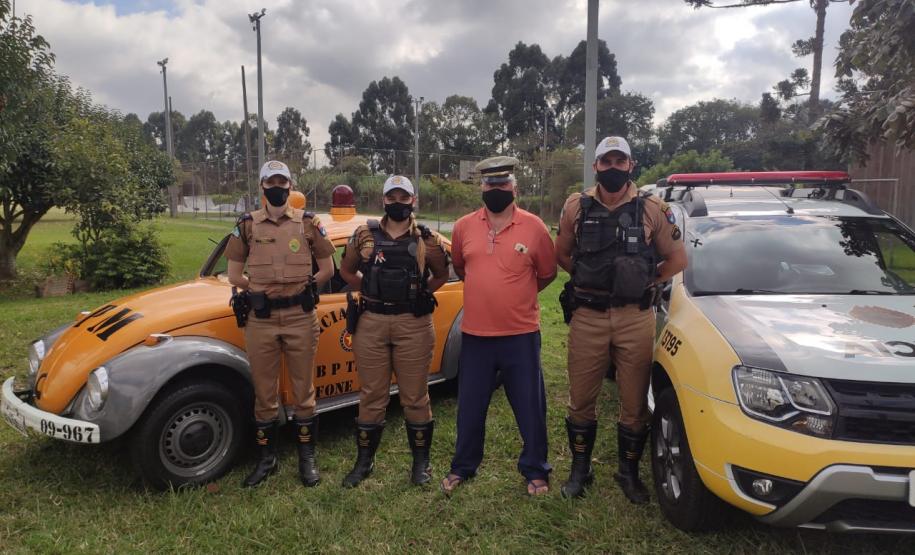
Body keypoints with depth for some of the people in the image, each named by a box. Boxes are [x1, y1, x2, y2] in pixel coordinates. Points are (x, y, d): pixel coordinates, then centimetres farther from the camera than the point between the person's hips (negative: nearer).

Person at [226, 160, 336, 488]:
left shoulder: (308, 223, 2)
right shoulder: (247, 225, 5)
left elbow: (327, 269, 6)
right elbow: (234, 275, 8)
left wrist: (303, 291, 0)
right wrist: (260, 290, 1)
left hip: (301, 319, -1)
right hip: (261, 321, 1)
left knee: (303, 391, 8)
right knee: (264, 393, 10)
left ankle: (307, 458, 22)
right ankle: (266, 459, 26)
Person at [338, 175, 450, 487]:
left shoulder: (427, 240, 2)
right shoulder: (365, 236, 6)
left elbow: (441, 275, 14)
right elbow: (346, 270, 18)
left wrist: (418, 294, 3)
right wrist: (368, 290, 7)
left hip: (414, 325, -1)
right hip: (371, 323, 2)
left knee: (415, 396, 7)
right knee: (372, 396, 10)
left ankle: (421, 462, 23)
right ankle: (364, 461, 25)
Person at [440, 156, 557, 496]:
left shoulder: (534, 227, -5)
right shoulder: (463, 227, 1)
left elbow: (547, 274, 7)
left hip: (521, 334, -2)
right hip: (475, 335, 2)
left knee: (530, 407, 9)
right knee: (470, 408, 14)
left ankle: (535, 471, 28)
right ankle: (462, 467, 33)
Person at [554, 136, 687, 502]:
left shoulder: (652, 209, 1)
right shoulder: (577, 207, 4)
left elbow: (677, 259, 9)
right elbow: (562, 254, 14)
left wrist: (647, 283, 3)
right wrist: (590, 278, 6)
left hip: (636, 318, 0)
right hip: (587, 317, 1)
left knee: (635, 402, 9)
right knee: (581, 399, 9)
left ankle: (629, 472, 28)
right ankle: (579, 469, 27)